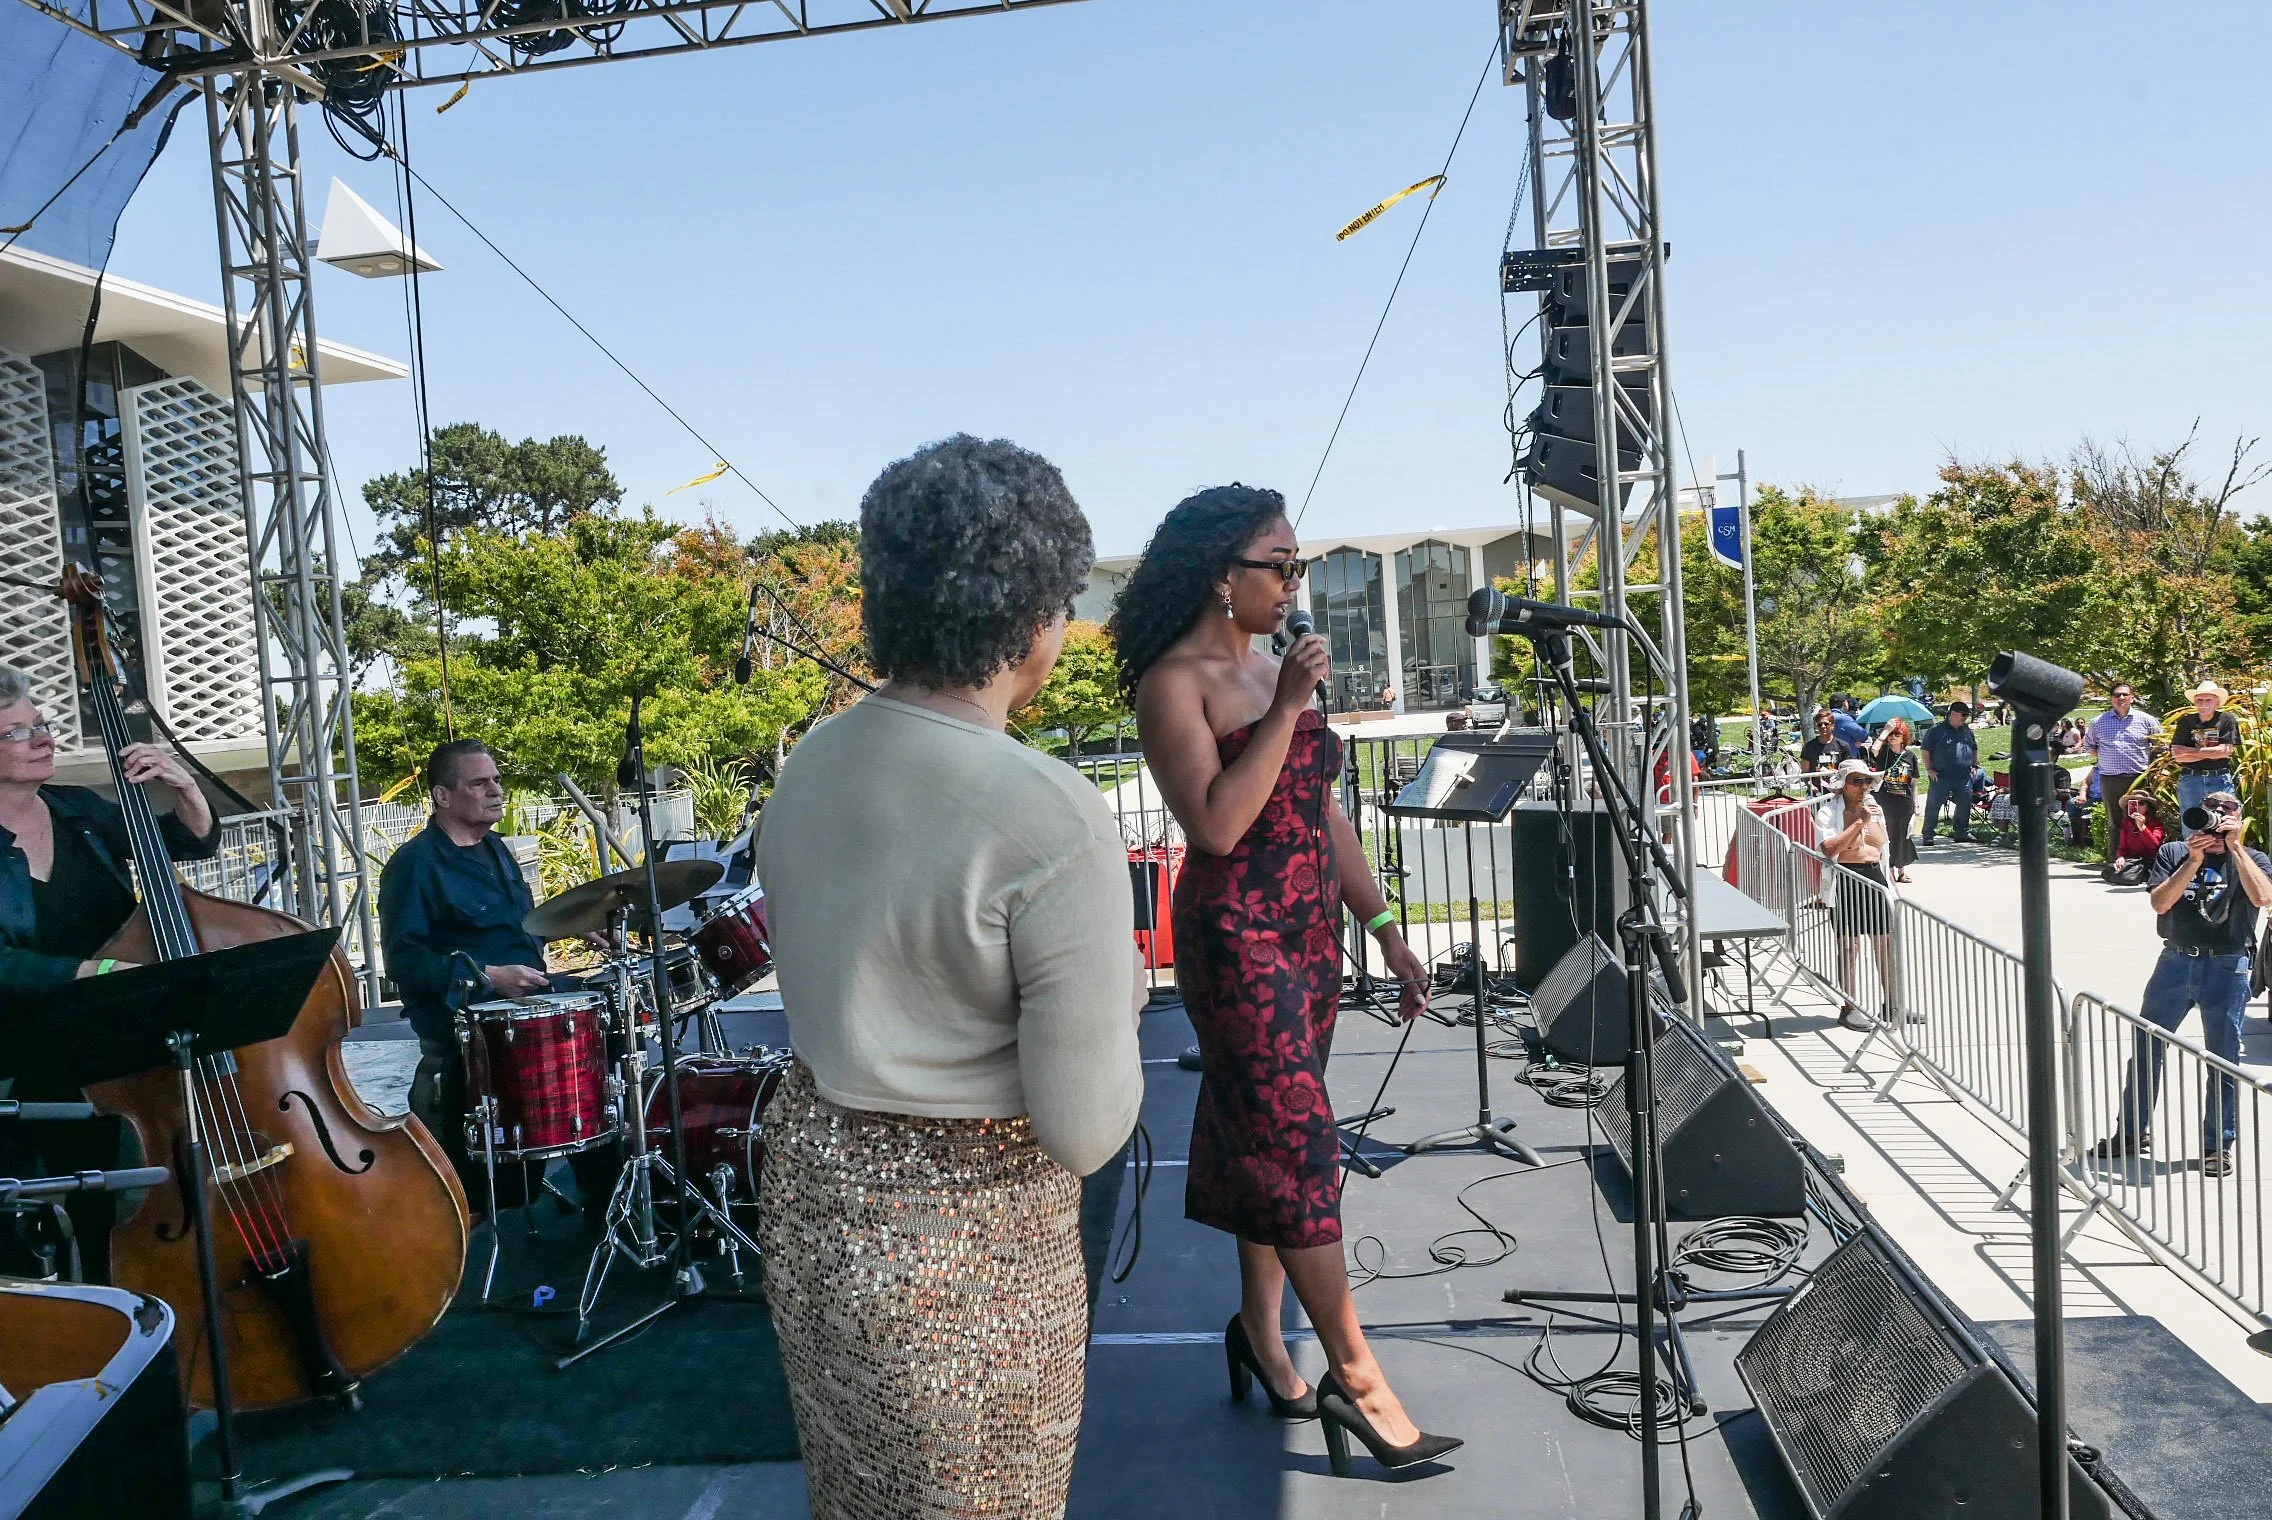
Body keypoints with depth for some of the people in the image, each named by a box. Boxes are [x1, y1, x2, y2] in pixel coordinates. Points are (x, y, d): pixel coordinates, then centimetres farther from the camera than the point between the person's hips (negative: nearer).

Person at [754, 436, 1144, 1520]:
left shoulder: (807, 765, -2)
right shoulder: (1055, 822, -26)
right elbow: (1085, 1132, -22)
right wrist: (1114, 992, -4)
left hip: (809, 1183, 7)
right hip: (966, 1229, -7)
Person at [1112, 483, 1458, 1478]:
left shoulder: (1274, 671, 12)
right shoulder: (1174, 682, -11)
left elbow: (1323, 812, 15)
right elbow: (1217, 824, -22)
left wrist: (1385, 930, 13)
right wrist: (1287, 709, -21)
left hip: (1310, 931, 8)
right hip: (1235, 936, -7)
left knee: (1260, 1137, 14)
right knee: (1297, 1143, -5)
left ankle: (1261, 1335, 26)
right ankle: (1356, 1377, 2)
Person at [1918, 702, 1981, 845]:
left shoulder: (1967, 730, 13)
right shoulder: (1936, 730, -4)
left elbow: (1974, 748, 25)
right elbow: (1926, 750, -3)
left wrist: (1975, 766, 16)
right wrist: (1929, 769, -7)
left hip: (1964, 777, 5)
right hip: (1941, 777, -5)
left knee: (1965, 804, 7)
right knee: (1933, 805, -4)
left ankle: (1962, 832, 20)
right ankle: (1928, 835, 1)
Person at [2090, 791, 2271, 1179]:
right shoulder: (2174, 853, 7)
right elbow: (2159, 902, -7)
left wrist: (2235, 847, -16)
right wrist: (2194, 860, -14)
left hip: (2227, 968, -2)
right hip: (2175, 961, 2)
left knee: (2223, 1059, 5)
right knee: (2144, 1047, 6)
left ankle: (2218, 1145, 18)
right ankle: (2132, 1133, 19)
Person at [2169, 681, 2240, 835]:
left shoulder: (2227, 720, 1)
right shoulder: (2185, 721, 4)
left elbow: (2226, 751, -10)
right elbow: (2177, 756, -4)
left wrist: (2189, 751, -6)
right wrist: (2213, 753, -8)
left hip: (2220, 780, -1)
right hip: (2190, 780, 1)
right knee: (2190, 828, 6)